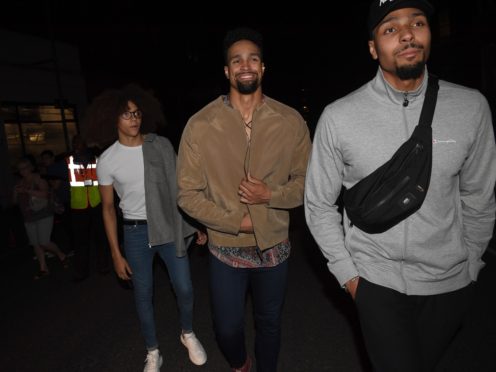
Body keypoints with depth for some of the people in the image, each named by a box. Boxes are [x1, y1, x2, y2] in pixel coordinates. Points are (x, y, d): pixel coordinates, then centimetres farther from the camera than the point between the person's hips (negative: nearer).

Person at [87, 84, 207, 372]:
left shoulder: (162, 145, -4)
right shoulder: (107, 160, -5)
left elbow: (179, 187, 2)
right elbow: (108, 208, 1)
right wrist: (116, 254, -1)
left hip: (169, 226, 1)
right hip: (136, 232, 0)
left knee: (185, 289, 5)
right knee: (144, 295, 10)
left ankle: (188, 334, 35)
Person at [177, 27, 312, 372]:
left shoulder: (291, 122, -8)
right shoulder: (200, 125, -12)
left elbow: (307, 182, -2)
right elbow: (188, 194, -9)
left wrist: (270, 195, -20)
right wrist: (237, 222, -16)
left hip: (274, 246, 1)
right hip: (226, 249, 0)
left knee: (270, 323, 22)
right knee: (227, 328, 17)